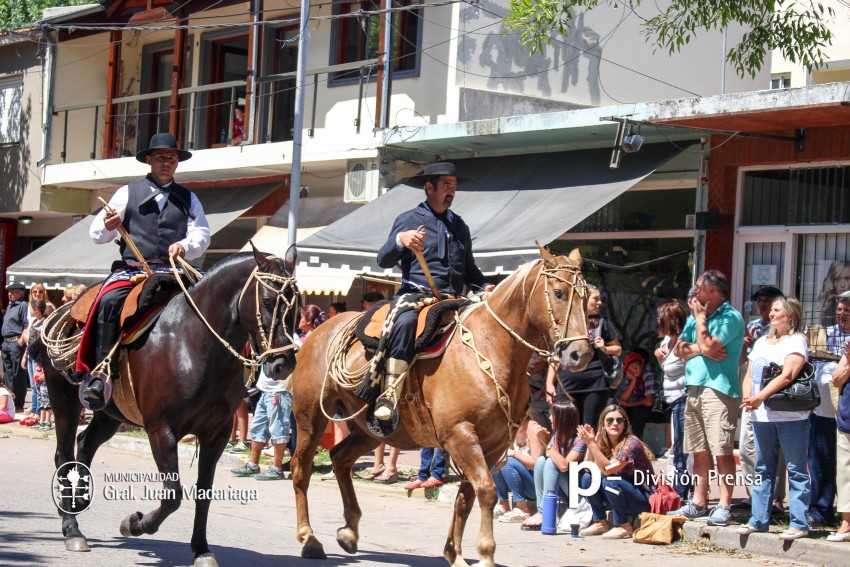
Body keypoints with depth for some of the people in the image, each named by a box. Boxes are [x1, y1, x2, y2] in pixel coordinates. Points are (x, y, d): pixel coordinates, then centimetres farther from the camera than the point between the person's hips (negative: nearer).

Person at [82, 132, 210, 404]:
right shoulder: (127, 193, 14)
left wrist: (185, 246, -16)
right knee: (110, 301, -32)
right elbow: (97, 234, 11)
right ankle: (101, 372, -30)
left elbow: (202, 235, 7)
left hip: (171, 271, 1)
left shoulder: (188, 199, 19)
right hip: (131, 268, -1)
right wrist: (108, 226, -13)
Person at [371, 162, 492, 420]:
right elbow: (383, 259, -2)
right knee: (405, 322, -37)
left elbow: (469, 269, 28)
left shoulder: (459, 226, 22)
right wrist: (399, 240, -22)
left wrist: (483, 287, 8)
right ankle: (389, 394, -39)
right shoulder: (409, 220, 7)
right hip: (414, 294, -5)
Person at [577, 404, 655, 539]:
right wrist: (589, 443, -17)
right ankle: (601, 523, 0)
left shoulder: (631, 444, -18)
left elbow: (608, 469, -28)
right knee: (587, 478, -10)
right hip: (621, 497, 7)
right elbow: (588, 469, -7)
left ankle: (624, 526, -13)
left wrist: (591, 443, -32)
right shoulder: (603, 444, 2)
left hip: (644, 500, -7)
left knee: (609, 481, -30)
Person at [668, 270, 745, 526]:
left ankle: (724, 506, -9)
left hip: (718, 390, -8)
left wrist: (700, 317, -5)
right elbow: (679, 349, 12)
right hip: (695, 388, 8)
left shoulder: (730, 317, -7)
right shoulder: (696, 316, 18)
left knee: (722, 451, -9)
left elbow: (707, 345, -19)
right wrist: (701, 349, -6)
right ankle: (698, 503, 17)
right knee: (700, 451, 12)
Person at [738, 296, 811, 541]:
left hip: (790, 417, -7)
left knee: (796, 470, -4)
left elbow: (787, 375, -16)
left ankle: (799, 524, -3)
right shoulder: (761, 342, 18)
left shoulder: (796, 340, -4)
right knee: (763, 469, 12)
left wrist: (760, 397, -25)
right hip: (762, 416, 7)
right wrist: (747, 397, -5)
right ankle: (759, 519, 18)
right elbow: (749, 375, 15)